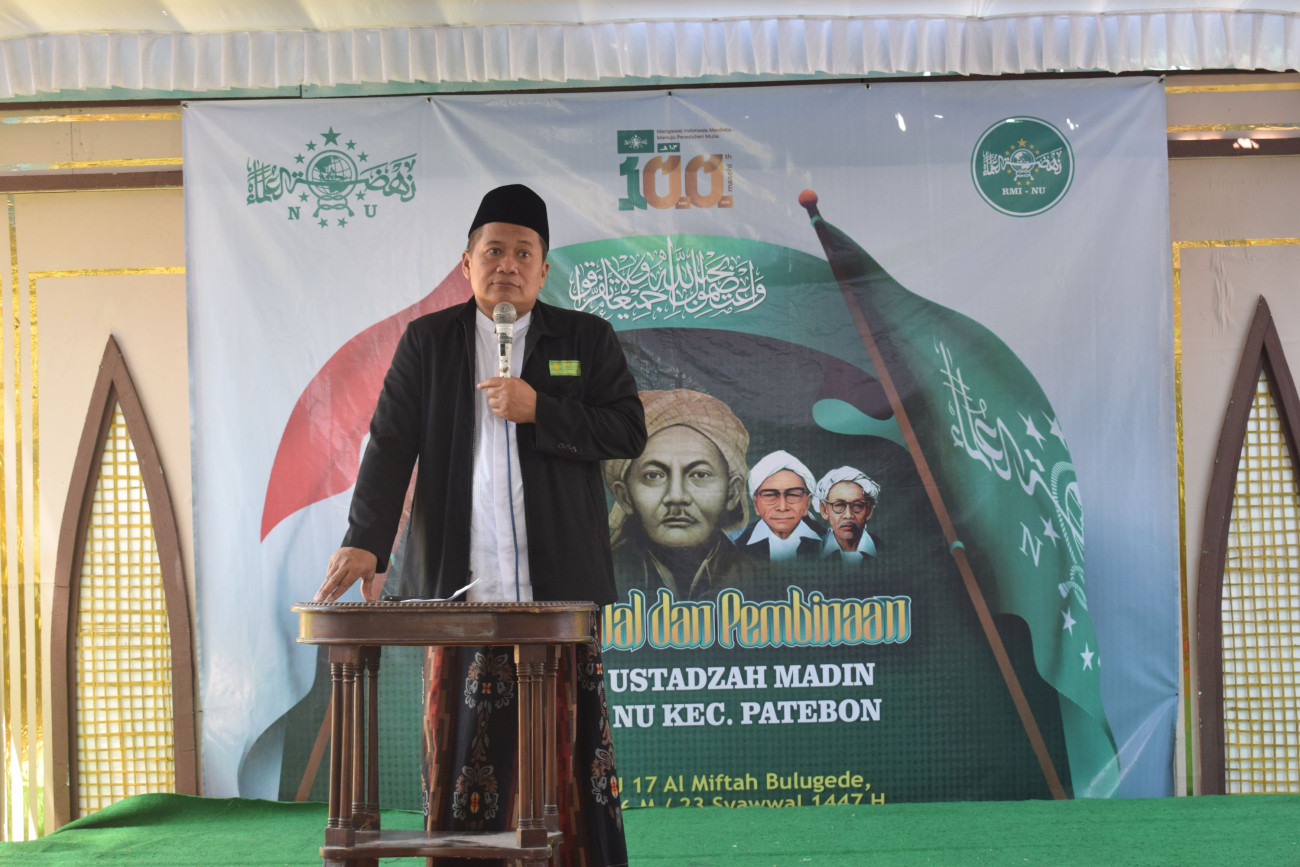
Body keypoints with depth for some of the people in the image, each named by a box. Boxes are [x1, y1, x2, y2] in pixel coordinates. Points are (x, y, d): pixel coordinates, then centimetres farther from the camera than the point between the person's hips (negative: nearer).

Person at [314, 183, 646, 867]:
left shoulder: (587, 339, 10)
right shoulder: (428, 341, 11)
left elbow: (629, 431, 2)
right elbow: (391, 444, 4)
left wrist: (539, 411, -11)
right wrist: (365, 543, -9)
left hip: (558, 587, 0)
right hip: (460, 588, 1)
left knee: (570, 750, 0)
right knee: (460, 753, 1)